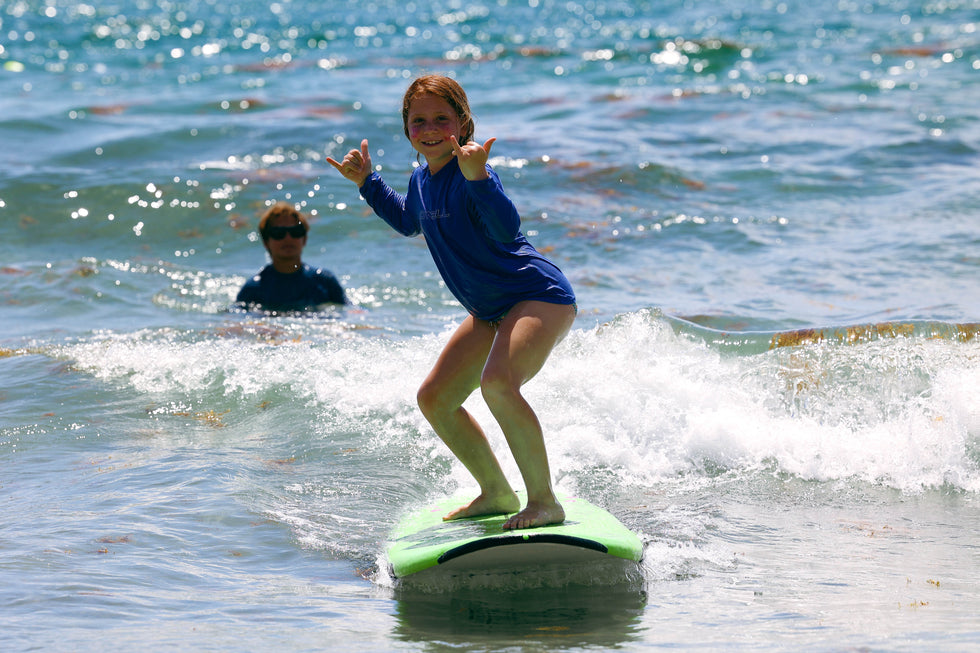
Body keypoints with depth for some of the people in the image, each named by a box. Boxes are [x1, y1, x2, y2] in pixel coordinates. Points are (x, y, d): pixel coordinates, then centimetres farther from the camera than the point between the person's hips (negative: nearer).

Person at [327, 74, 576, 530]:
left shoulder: (470, 176, -21)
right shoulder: (422, 180, 6)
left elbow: (507, 229, -40)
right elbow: (410, 222, 30)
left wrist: (477, 176, -52)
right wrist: (367, 182, 20)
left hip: (540, 297, -10)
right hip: (491, 310, 10)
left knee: (497, 382, -34)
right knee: (434, 398, 11)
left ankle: (545, 501, -21)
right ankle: (497, 493, 26)